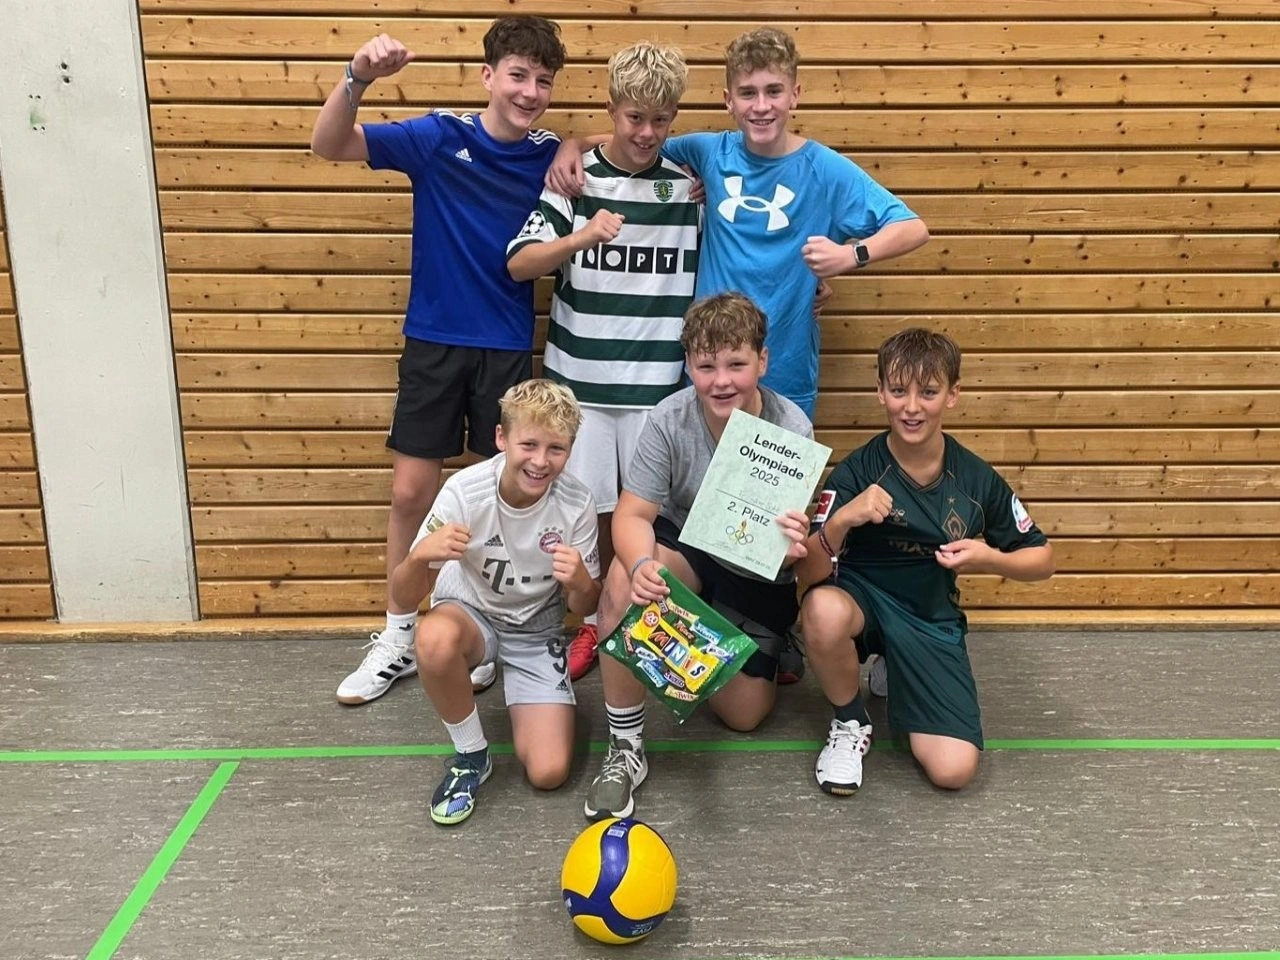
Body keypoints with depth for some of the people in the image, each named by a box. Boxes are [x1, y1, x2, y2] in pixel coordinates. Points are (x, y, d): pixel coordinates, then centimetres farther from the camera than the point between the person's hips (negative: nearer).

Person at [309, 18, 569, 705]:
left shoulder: (550, 155, -2)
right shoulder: (438, 136, -8)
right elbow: (328, 145, -13)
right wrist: (358, 77, -33)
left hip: (509, 347, 1)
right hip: (434, 340, -1)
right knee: (411, 490, 3)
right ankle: (399, 636, 20)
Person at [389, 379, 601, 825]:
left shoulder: (576, 503, -21)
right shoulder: (464, 491, -26)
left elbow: (585, 608, -10)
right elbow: (402, 601, -21)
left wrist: (580, 583, -34)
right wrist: (420, 558, -44)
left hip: (537, 631, 1)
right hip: (470, 614, 0)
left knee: (548, 772, -14)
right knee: (434, 638, -38)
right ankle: (471, 755, -10)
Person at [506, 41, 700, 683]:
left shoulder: (689, 186, 4)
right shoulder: (576, 179, -1)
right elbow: (518, 264, -9)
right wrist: (580, 238, -24)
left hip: (659, 380, 1)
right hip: (580, 377, 0)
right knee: (592, 508, 5)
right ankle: (596, 622, 26)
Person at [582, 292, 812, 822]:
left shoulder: (792, 429, -24)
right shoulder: (670, 421, -24)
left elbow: (795, 539, -23)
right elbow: (632, 514, -22)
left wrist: (797, 546, -49)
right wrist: (642, 565, -45)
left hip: (759, 577, 1)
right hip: (685, 550, -1)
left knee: (744, 713, 2)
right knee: (624, 580, -35)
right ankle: (625, 749, -18)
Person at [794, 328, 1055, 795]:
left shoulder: (977, 478, -8)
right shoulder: (856, 472, -15)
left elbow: (1042, 559, 3)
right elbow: (809, 573, -21)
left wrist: (990, 559, -19)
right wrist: (841, 519, -41)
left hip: (931, 618, 2)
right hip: (862, 596, -2)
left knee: (953, 770, -13)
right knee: (823, 610, -40)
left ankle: (896, 674, 20)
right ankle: (850, 722, -7)